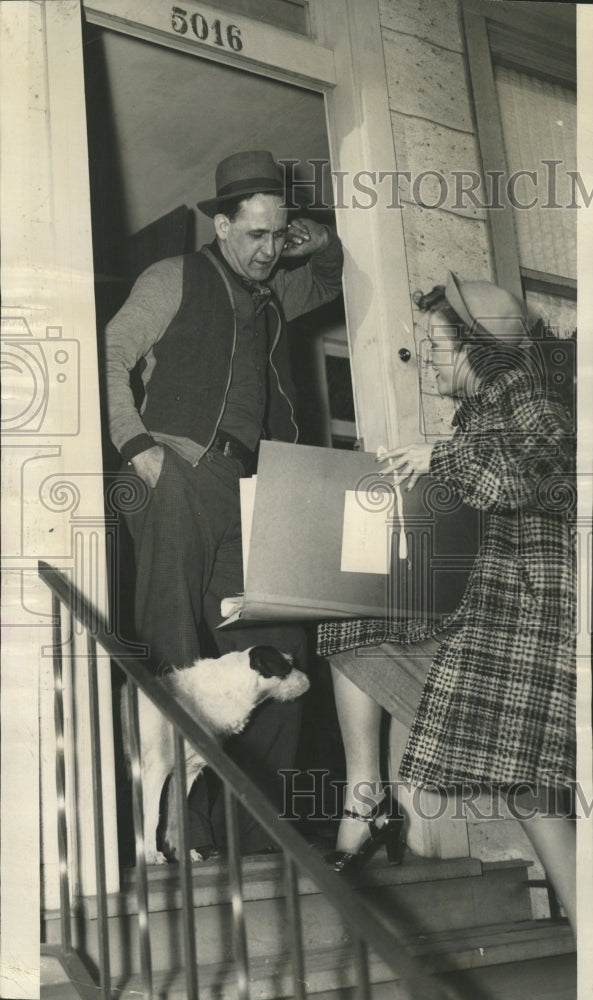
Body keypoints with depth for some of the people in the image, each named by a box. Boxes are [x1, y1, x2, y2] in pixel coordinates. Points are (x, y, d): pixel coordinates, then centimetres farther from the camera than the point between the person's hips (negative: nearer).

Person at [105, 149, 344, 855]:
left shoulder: (273, 294, 25)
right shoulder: (176, 279, 8)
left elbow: (333, 280, 44)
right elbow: (112, 355, 2)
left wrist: (322, 245, 20)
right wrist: (137, 445, -11)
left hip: (245, 490, 6)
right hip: (180, 479, -6)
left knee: (276, 652, -2)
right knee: (178, 658, -11)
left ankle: (252, 836, 7)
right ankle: (185, 838, -5)